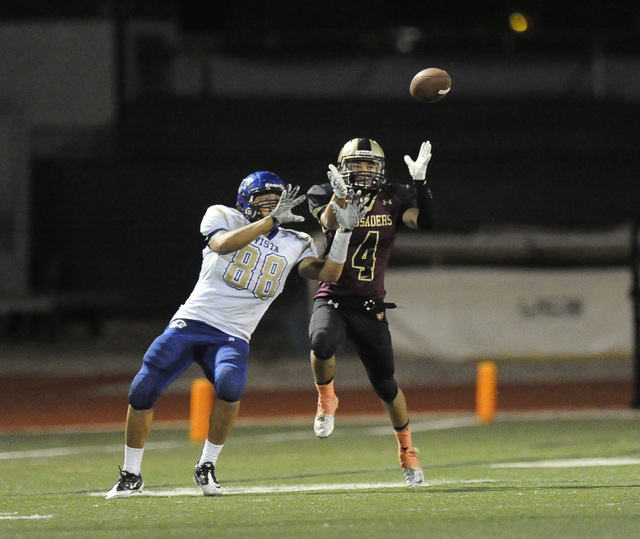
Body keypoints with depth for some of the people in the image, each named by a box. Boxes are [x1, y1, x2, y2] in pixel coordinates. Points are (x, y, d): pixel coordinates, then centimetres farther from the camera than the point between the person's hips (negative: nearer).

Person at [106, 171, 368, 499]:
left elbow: (328, 274, -4)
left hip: (232, 337, 1)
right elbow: (223, 244, -22)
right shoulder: (223, 217, 0)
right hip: (191, 323, -1)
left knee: (230, 386, -31)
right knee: (142, 392, -7)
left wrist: (344, 232, -15)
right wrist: (272, 220, -23)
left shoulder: (292, 245, 8)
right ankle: (131, 476, 14)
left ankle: (207, 468, -12)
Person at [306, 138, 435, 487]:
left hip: (370, 307, 2)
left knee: (385, 385, 6)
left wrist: (419, 180, -24)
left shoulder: (394, 200, 2)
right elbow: (330, 223, -23)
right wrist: (339, 196, -41)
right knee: (322, 341, -36)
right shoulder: (326, 196, -3)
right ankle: (326, 402, -6)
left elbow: (424, 221, -13)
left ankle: (407, 451, 28)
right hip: (332, 298, -2)